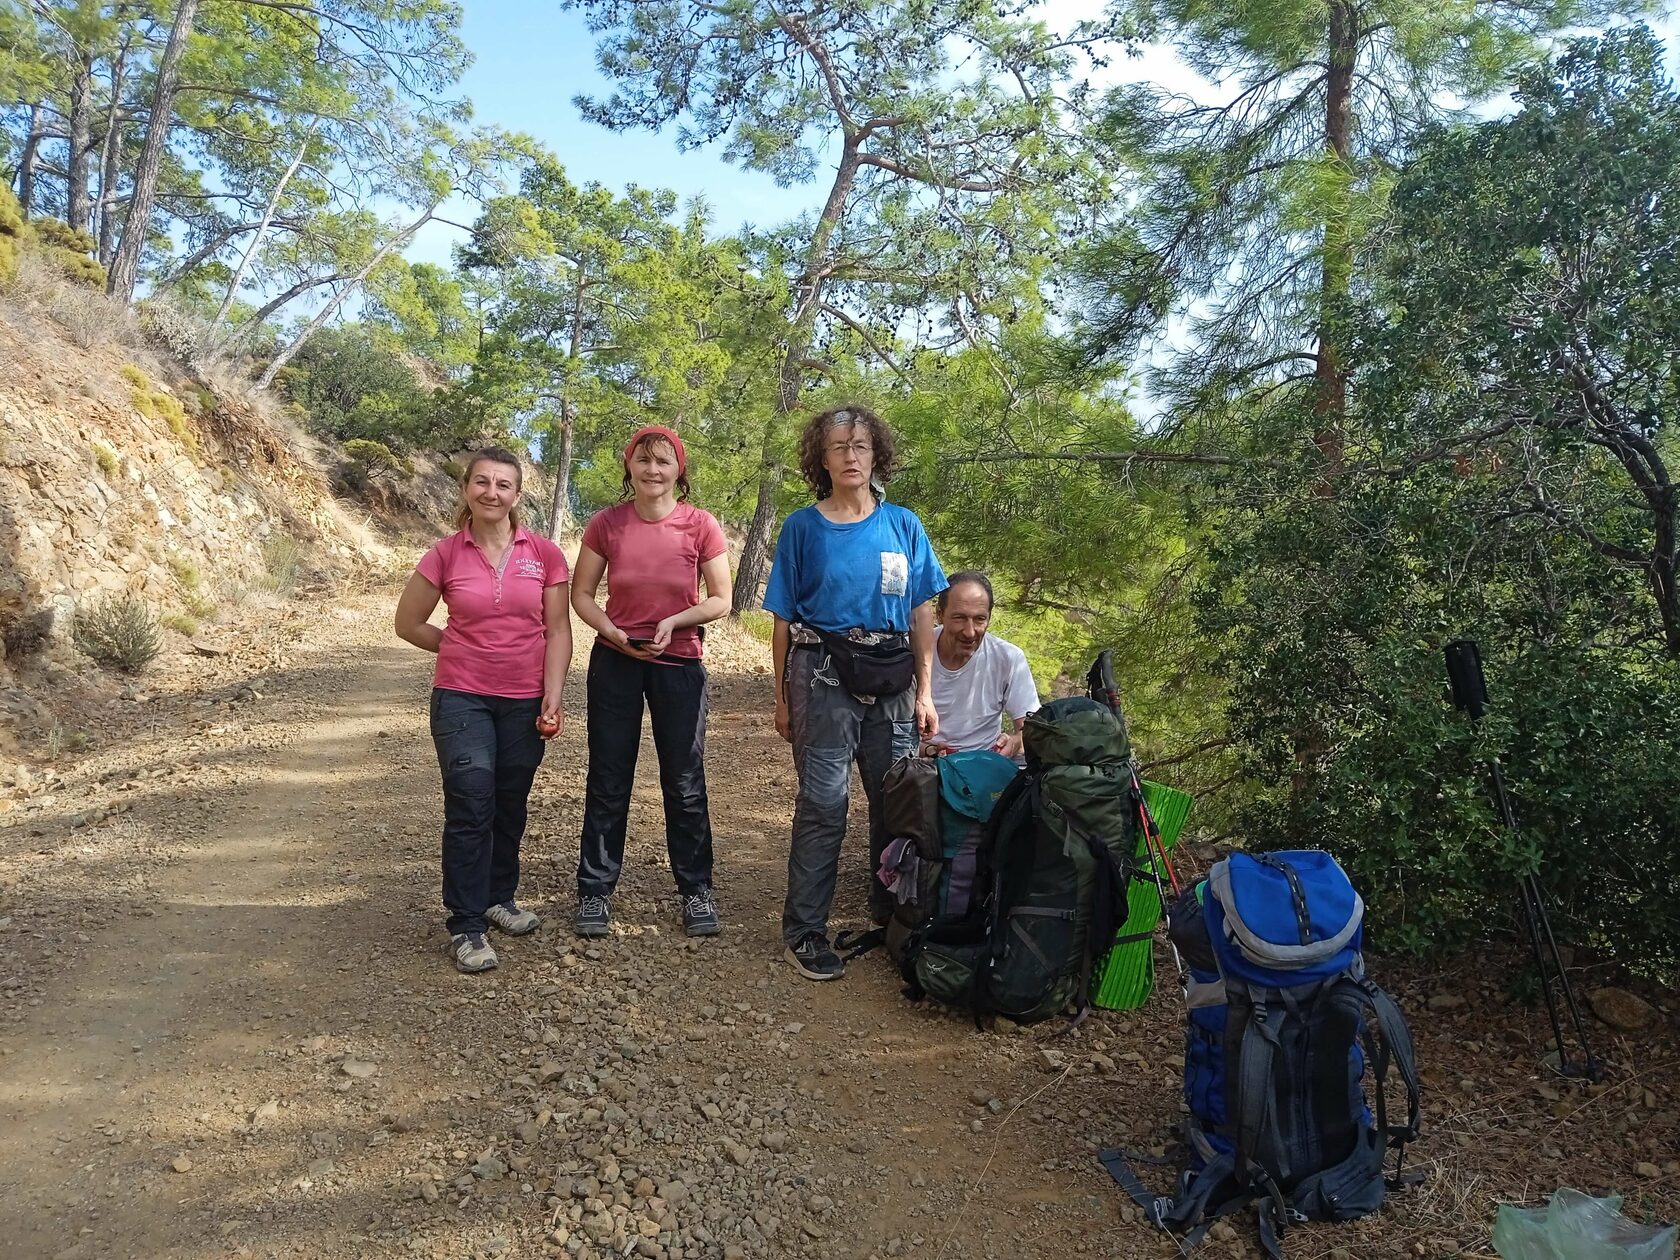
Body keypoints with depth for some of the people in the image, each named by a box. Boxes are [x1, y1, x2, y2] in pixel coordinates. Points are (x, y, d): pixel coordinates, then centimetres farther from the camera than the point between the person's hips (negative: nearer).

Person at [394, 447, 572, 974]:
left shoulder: (544, 554, -3)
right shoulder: (445, 555, -3)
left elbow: (557, 631, -1)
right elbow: (408, 624, 7)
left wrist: (553, 697, -7)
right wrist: (464, 648, 7)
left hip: (525, 702, 2)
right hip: (462, 698, -1)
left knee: (510, 807, 13)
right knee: (470, 807, -8)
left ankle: (499, 899, 34)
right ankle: (466, 926, 2)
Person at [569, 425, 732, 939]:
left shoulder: (701, 526, -8)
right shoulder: (606, 524, -5)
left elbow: (720, 601, -3)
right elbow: (581, 593, 2)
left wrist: (674, 622, -19)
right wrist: (613, 631, -15)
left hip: (679, 664, 0)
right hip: (615, 662, 1)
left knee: (685, 783, 8)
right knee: (608, 781, 9)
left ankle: (696, 891, 22)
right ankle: (595, 891, 22)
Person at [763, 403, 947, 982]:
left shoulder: (903, 526, 6)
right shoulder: (802, 527, 1)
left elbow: (922, 614, 7)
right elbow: (784, 620, 2)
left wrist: (924, 692, 3)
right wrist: (783, 698, 1)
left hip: (891, 681, 3)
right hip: (823, 678, -3)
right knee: (822, 803, -2)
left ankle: (891, 916, 28)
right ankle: (804, 932, 8)